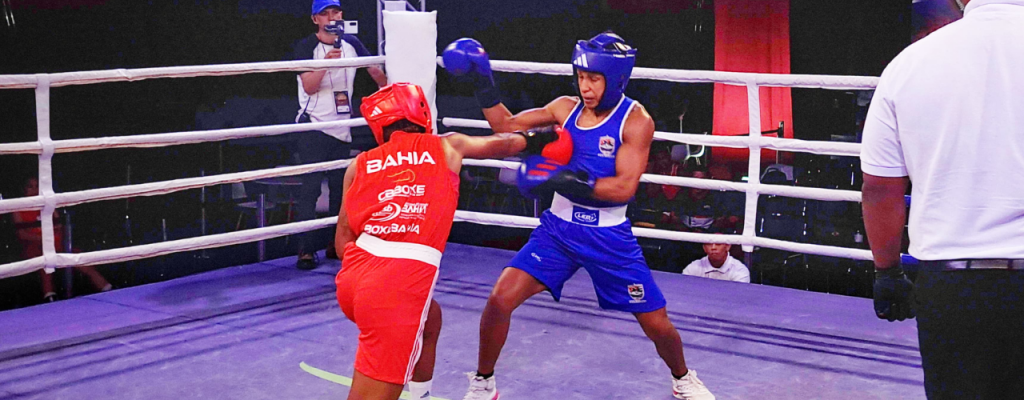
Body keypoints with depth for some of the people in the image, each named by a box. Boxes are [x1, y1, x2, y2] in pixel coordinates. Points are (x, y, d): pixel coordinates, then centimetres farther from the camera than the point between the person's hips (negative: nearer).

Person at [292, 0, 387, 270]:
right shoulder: (306, 47, -6)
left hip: (342, 129, 5)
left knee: (340, 187, 10)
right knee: (310, 187, -9)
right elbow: (309, 86, -16)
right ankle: (305, 250, -9)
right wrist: (326, 63, -30)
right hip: (313, 128, -5)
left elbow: (375, 70, 19)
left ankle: (336, 245, 20)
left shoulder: (351, 44, 7)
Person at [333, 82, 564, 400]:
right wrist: (533, 140, 52)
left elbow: (344, 237, 14)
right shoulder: (446, 147, 13)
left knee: (429, 320, 33)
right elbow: (501, 144, 33)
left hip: (352, 277, 5)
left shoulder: (360, 165, 16)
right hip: (405, 276, -5)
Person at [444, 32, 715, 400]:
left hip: (609, 238, -2)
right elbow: (506, 126, 7)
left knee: (657, 324, 4)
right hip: (559, 229, 3)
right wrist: (482, 85, -6)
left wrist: (565, 181, -29)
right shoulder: (566, 108, 0)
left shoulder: (635, 120, -13)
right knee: (500, 298, -13)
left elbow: (624, 187, -22)